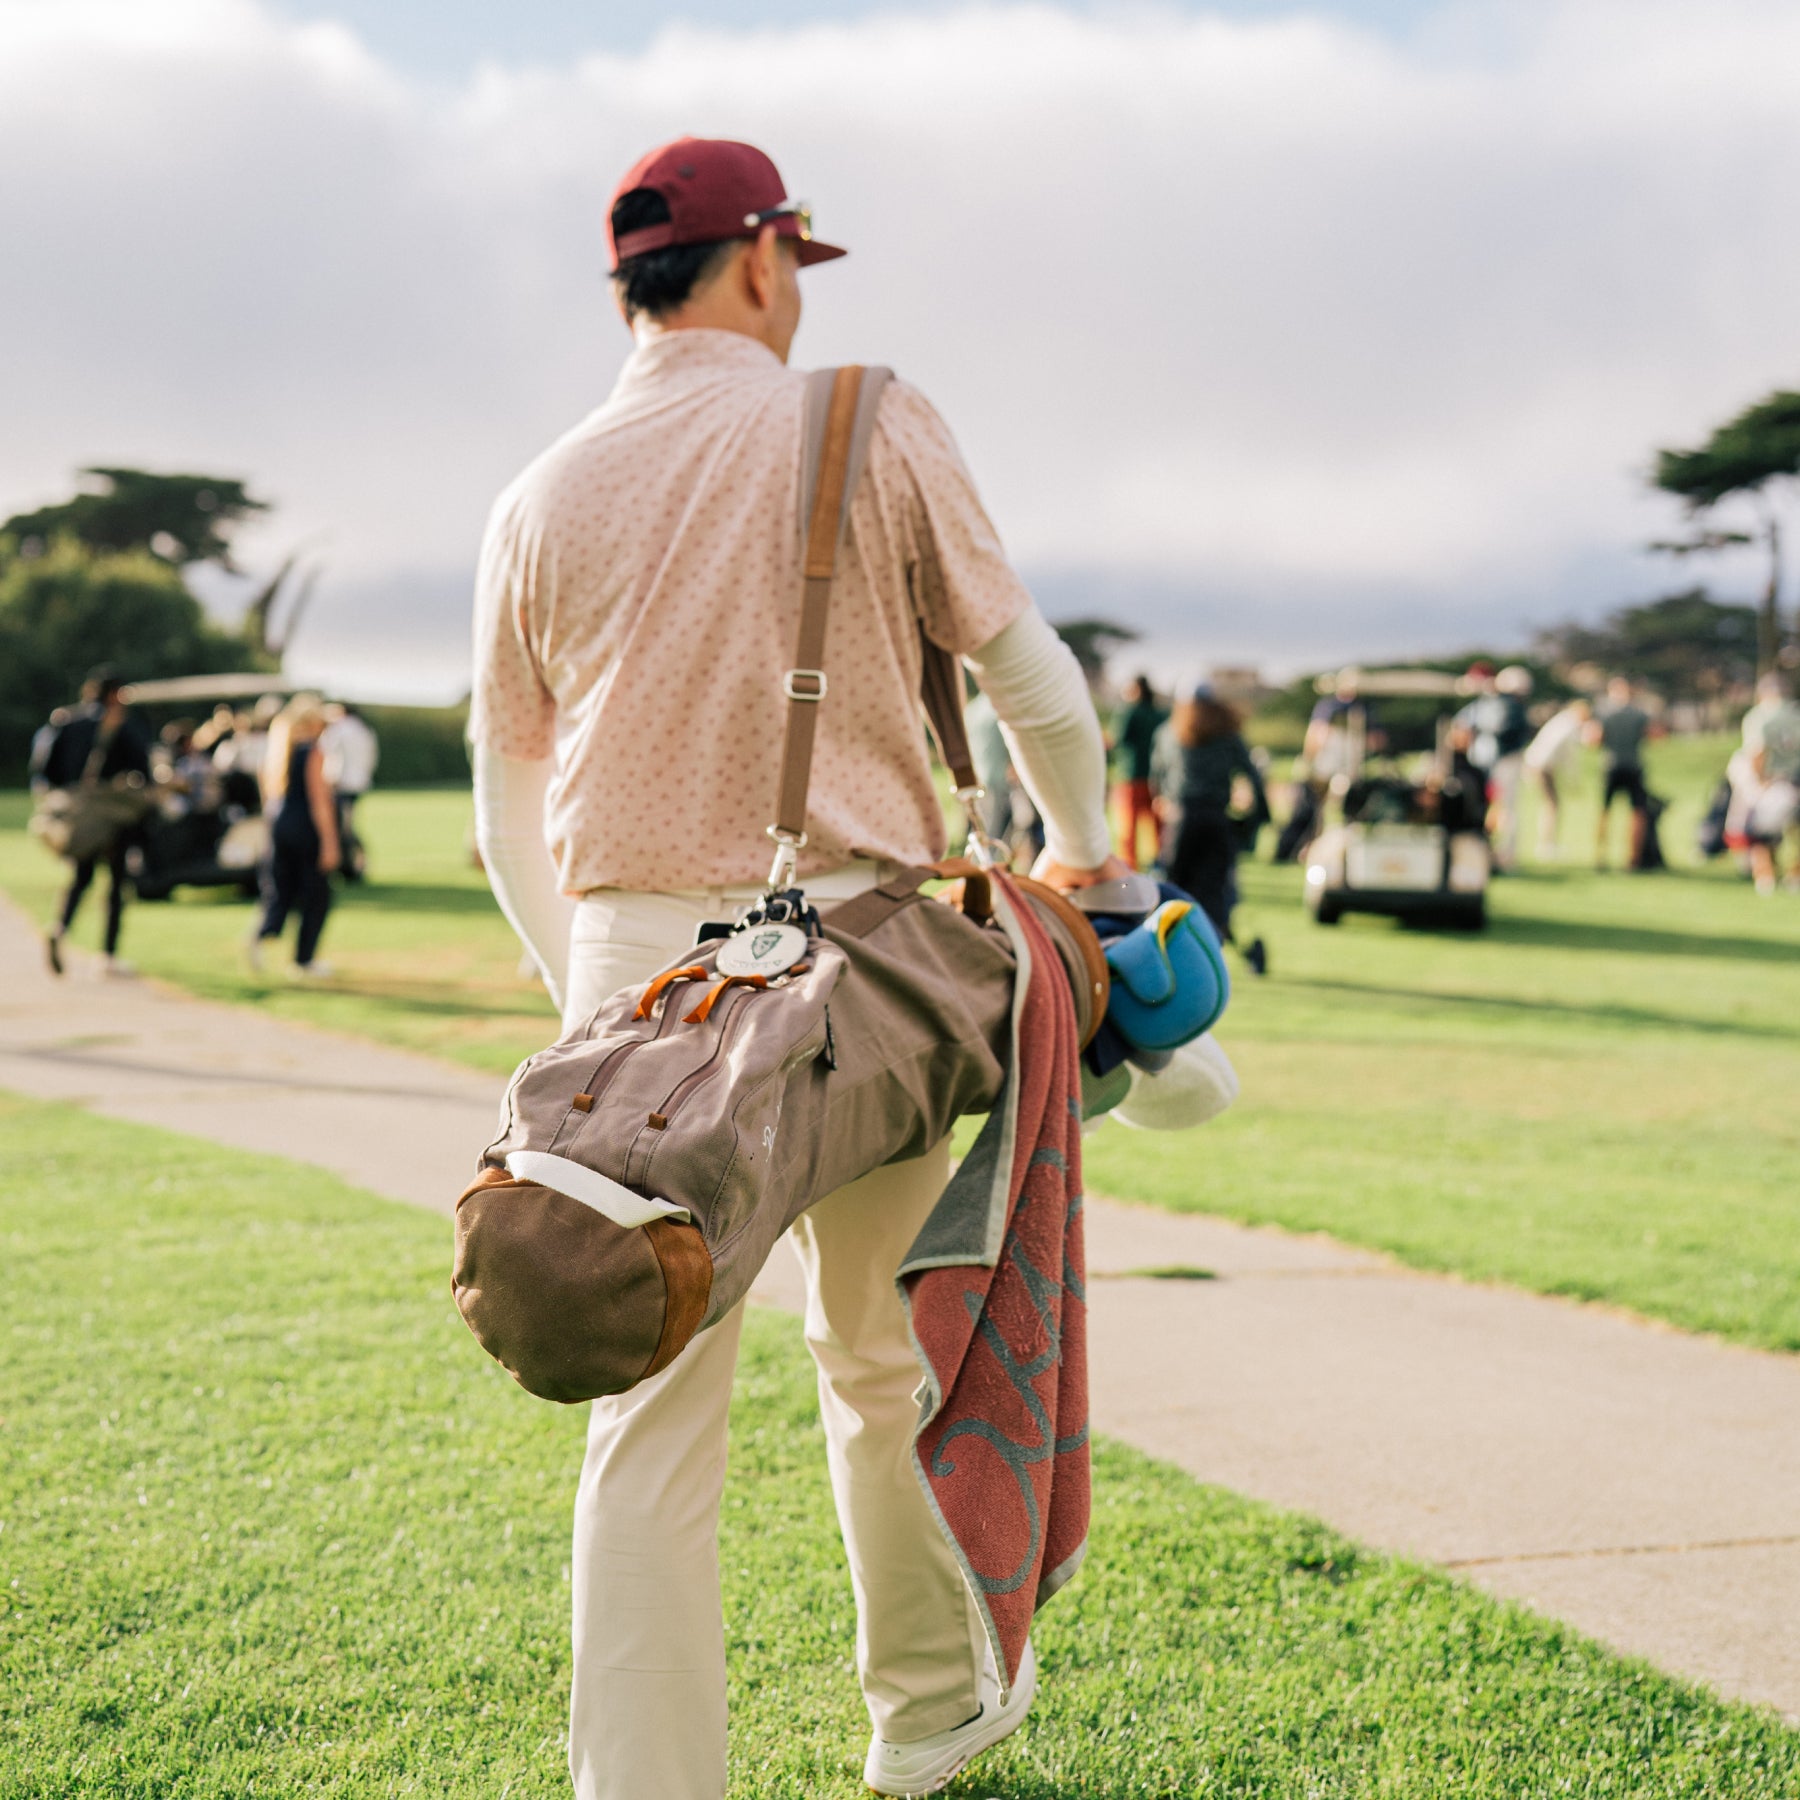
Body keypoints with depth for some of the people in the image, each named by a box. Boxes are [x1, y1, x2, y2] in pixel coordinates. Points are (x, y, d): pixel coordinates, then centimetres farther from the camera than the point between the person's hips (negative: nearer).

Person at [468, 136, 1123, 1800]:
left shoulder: (542, 503, 7)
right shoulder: (876, 431, -1)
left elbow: (510, 823, 13)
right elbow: (1036, 684, 5)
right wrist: (1080, 852, 24)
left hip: (636, 967, 2)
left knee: (653, 1416, 5)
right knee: (887, 1363, 16)